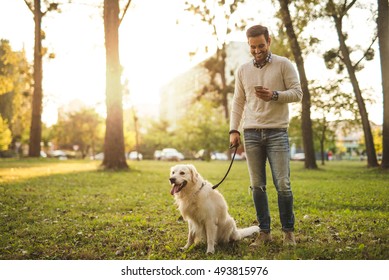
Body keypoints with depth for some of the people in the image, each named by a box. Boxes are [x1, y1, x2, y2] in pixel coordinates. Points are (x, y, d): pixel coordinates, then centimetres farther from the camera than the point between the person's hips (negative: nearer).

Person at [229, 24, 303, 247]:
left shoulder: (283, 64, 2)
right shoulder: (243, 70, 12)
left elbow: (298, 93, -1)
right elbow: (238, 102, 14)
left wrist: (274, 95, -18)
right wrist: (234, 130, 5)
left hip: (277, 132, -3)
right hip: (251, 134, 3)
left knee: (283, 185, -6)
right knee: (257, 186, 4)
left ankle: (288, 231, 10)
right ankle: (264, 232, 13)